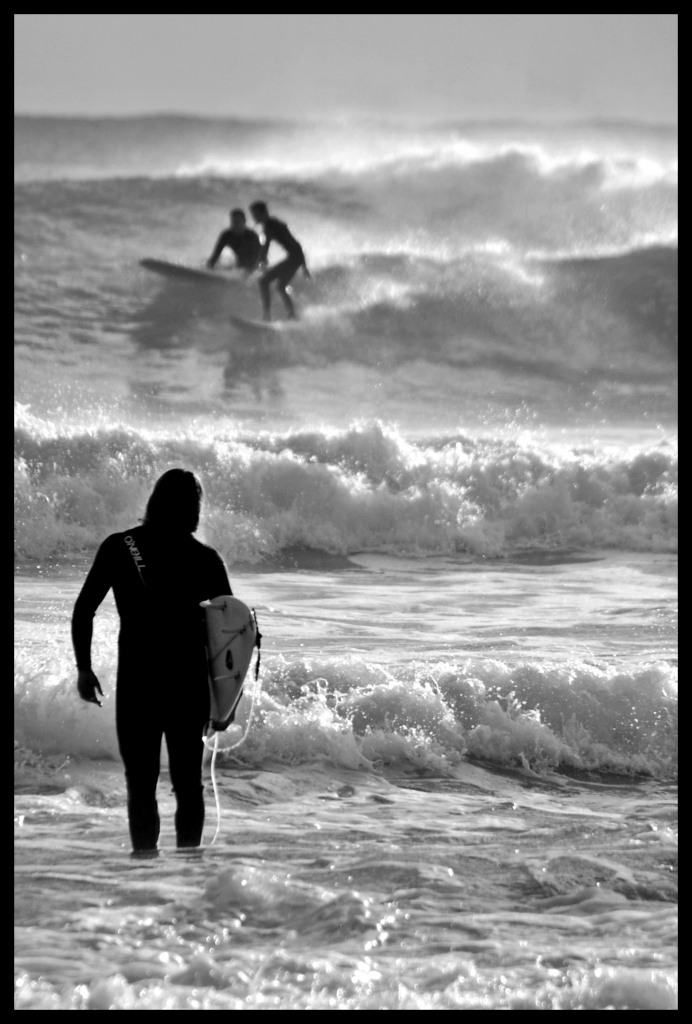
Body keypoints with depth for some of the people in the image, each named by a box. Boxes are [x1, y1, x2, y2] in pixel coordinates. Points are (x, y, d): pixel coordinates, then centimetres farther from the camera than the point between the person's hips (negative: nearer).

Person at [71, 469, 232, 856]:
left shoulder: (118, 547, -3)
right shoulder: (207, 559, -1)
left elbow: (84, 610, -4)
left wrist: (84, 667, 5)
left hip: (136, 682, -1)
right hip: (190, 682, 1)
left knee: (141, 782, 4)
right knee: (188, 781, 12)